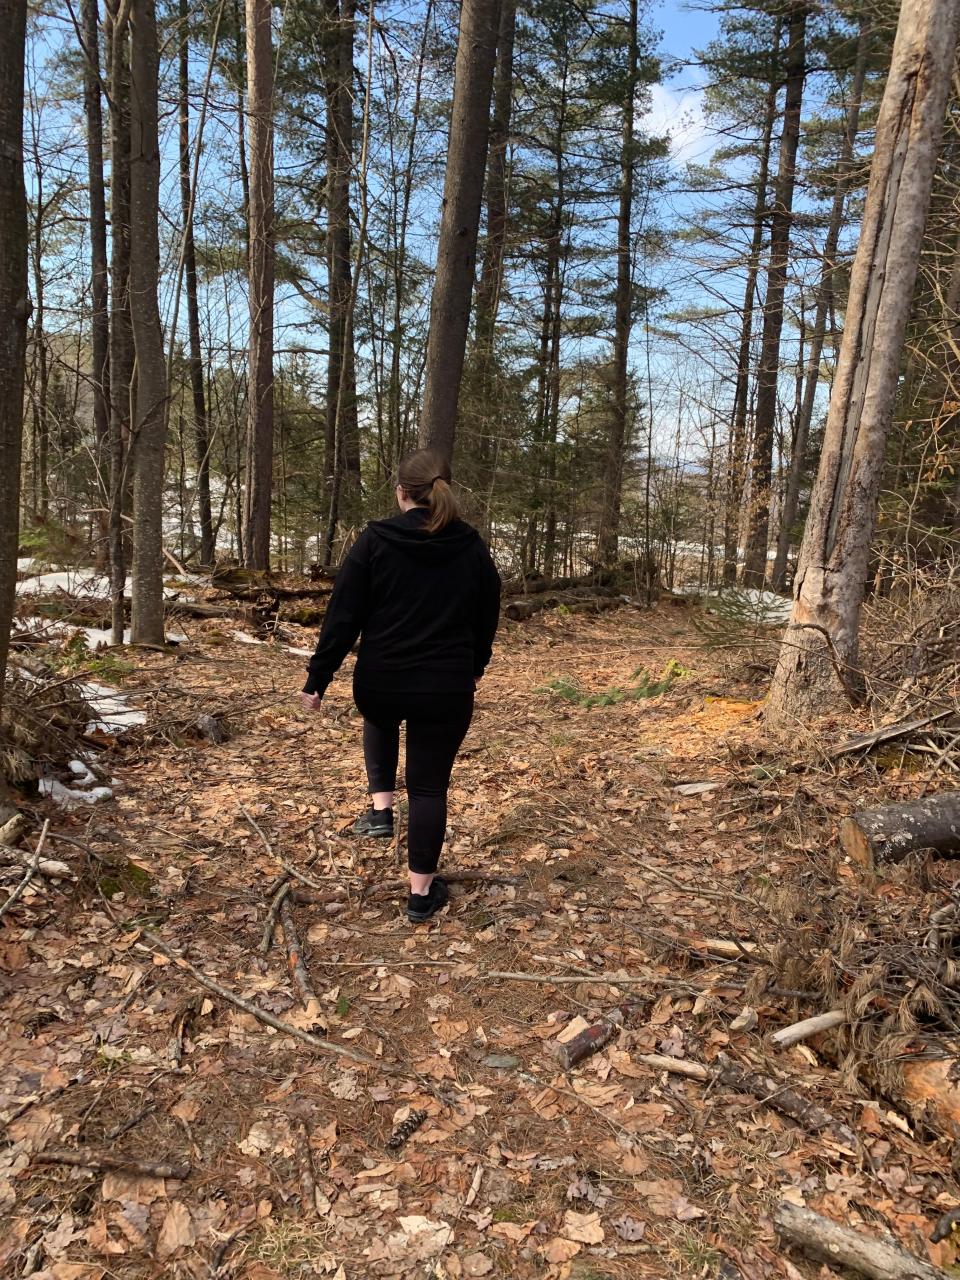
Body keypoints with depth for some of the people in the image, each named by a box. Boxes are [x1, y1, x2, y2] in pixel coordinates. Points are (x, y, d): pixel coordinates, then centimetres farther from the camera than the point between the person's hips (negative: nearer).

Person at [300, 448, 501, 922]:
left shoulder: (374, 540, -7)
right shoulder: (472, 548, 1)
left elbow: (343, 616, -8)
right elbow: (487, 618, 12)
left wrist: (317, 679, 0)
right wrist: (474, 667, 30)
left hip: (379, 684, 0)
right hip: (447, 690, 1)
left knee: (381, 721, 36)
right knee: (429, 787, 11)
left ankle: (380, 808, 27)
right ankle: (422, 892, 19)